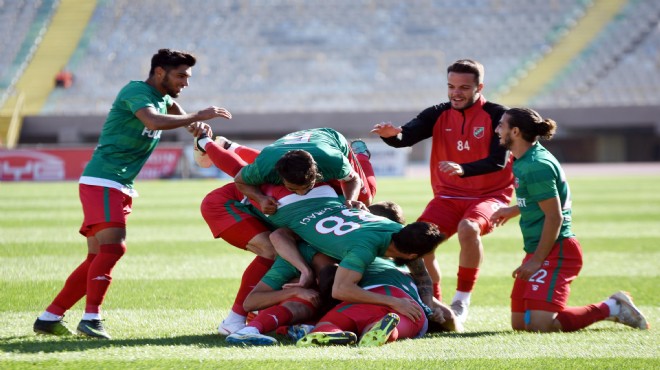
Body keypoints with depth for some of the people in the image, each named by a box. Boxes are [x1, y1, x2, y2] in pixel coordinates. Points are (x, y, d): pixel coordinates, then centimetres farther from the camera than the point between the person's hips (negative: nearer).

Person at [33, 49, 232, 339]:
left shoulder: (163, 99, 17)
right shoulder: (136, 92, -12)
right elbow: (154, 121, -30)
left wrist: (199, 126, -5)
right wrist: (198, 116, -24)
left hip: (120, 188, 10)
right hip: (101, 182, -10)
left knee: (98, 258, 6)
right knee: (113, 247, -22)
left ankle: (49, 318, 10)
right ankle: (91, 318, -24)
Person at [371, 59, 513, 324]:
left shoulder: (496, 116, -7)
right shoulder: (439, 115, 3)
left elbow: (498, 161, -18)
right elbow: (406, 137, -12)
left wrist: (463, 170, -36)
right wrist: (391, 135, -37)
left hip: (489, 195, -4)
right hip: (448, 197, 4)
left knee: (468, 228, -35)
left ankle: (462, 301, -19)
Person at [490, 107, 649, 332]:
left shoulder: (536, 166, -18)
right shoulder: (526, 161, 13)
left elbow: (554, 217, -21)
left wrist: (537, 260, -20)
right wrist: (513, 211, 36)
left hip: (556, 252, -10)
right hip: (539, 250, 10)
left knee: (539, 325, -20)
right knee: (519, 324, 8)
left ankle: (611, 309, -2)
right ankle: (613, 306, 14)